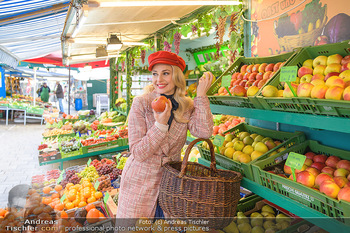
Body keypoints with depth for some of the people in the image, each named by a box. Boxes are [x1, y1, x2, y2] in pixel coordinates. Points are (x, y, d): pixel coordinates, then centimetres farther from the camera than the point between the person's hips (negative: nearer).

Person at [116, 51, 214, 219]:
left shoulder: (187, 106, -2)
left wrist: (201, 95, -19)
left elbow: (204, 132, -21)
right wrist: (160, 124, -28)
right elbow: (138, 153, -16)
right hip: (140, 182, -2)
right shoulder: (141, 103, -13)